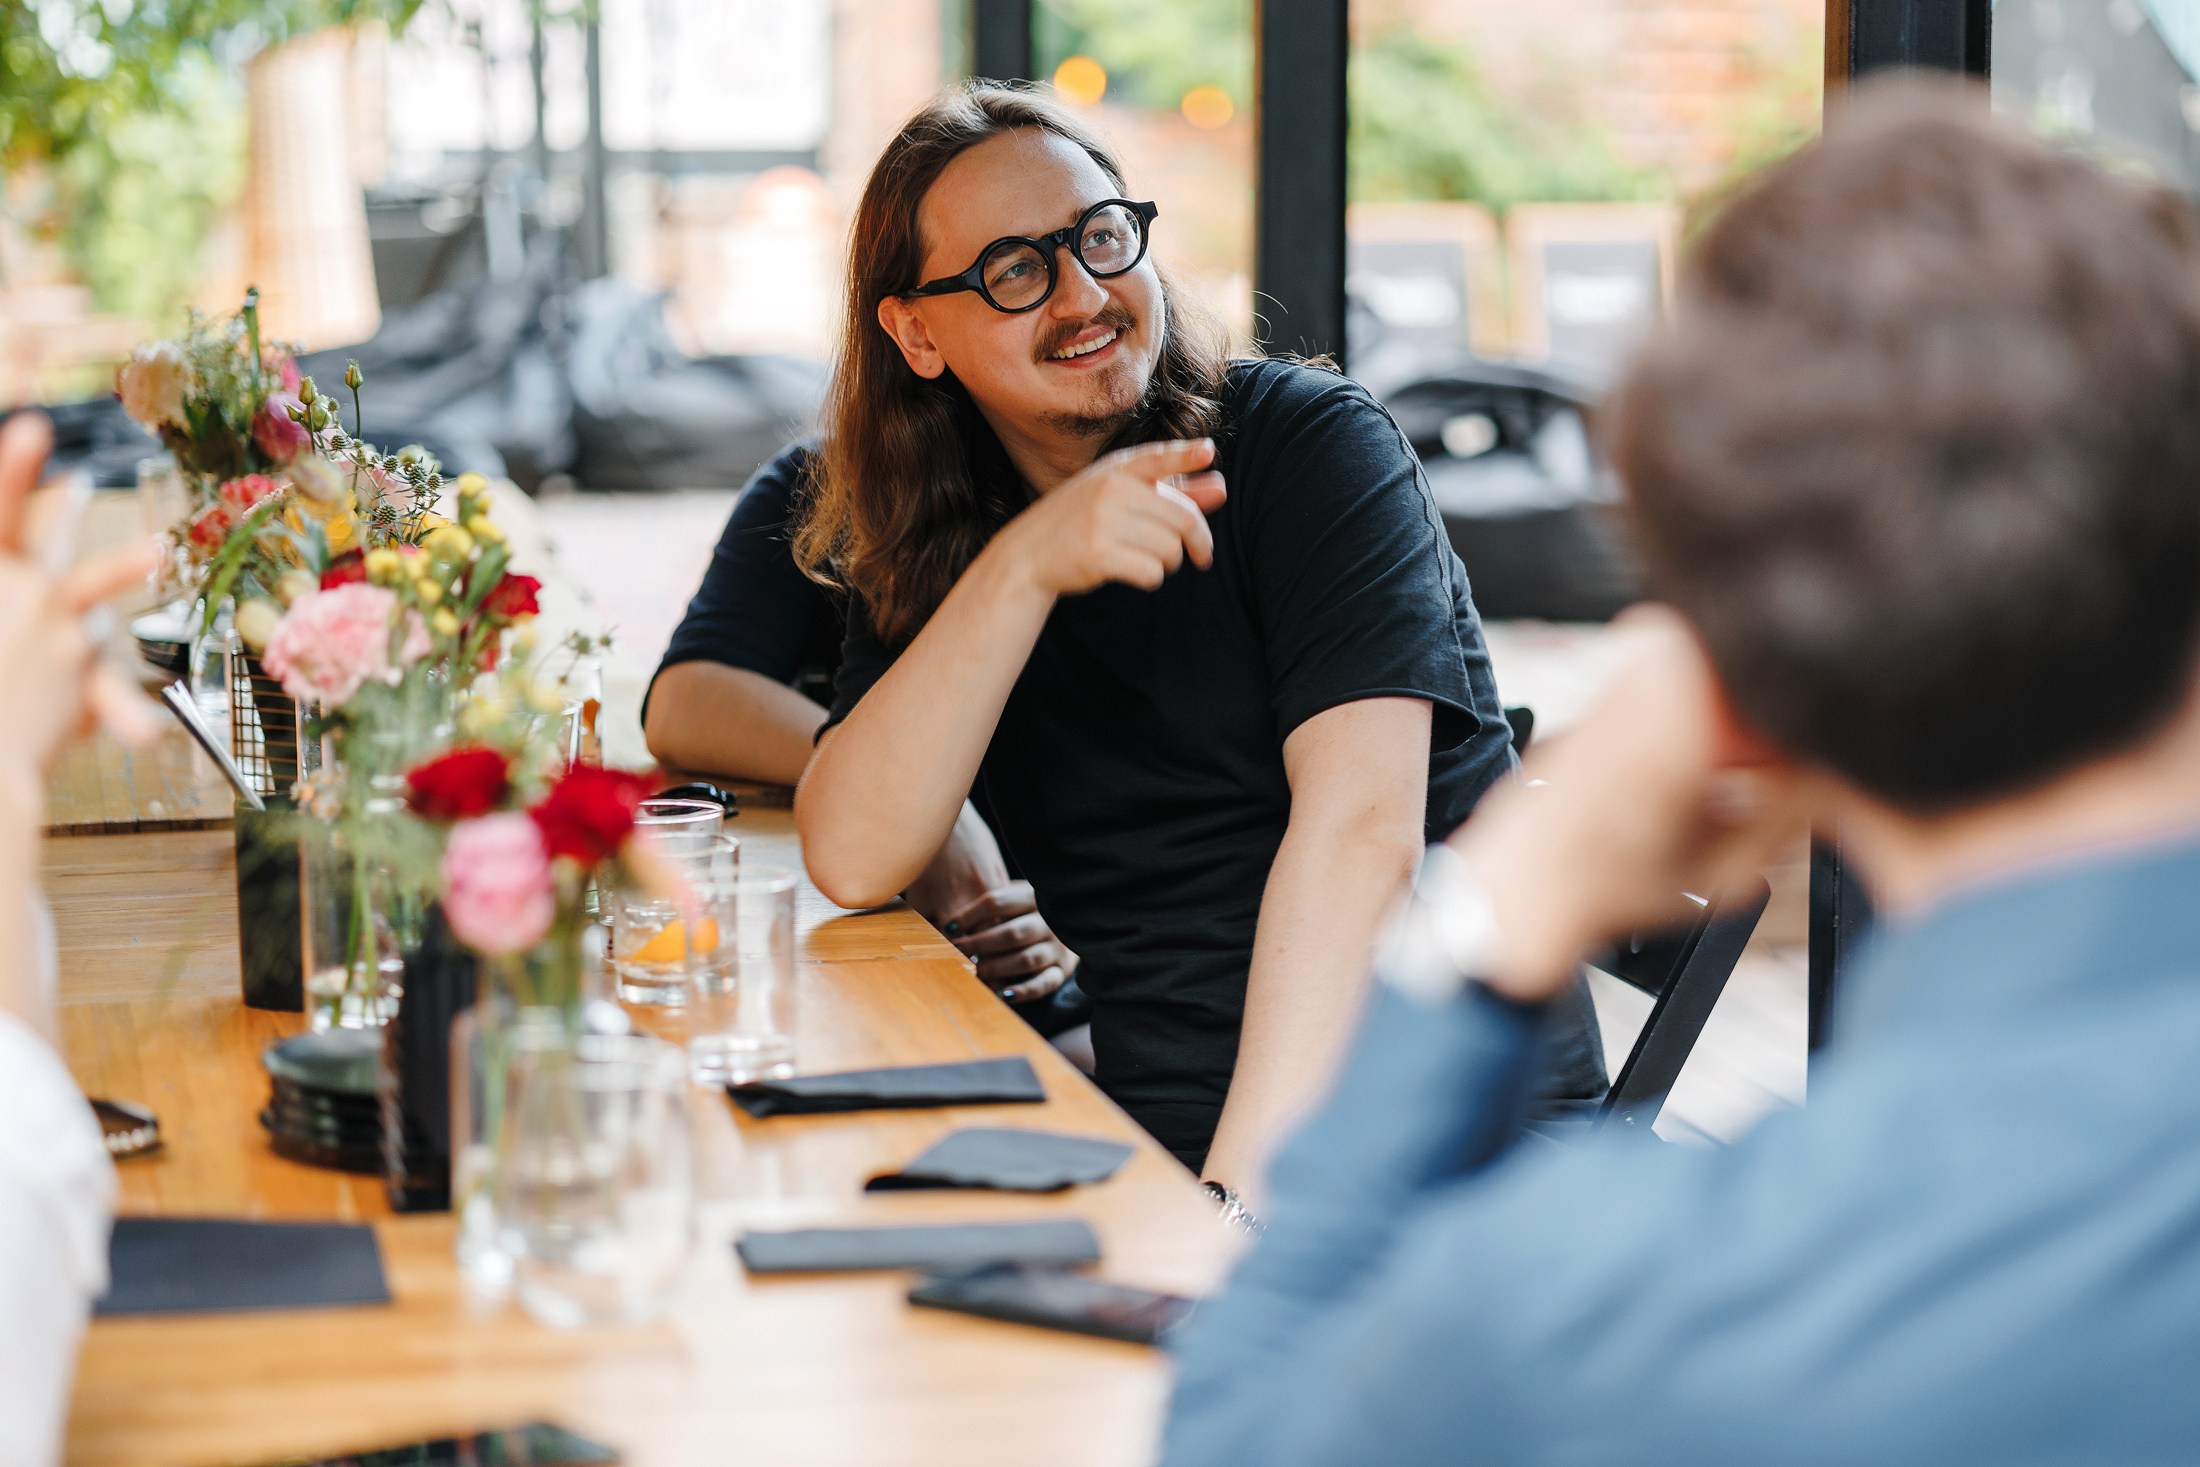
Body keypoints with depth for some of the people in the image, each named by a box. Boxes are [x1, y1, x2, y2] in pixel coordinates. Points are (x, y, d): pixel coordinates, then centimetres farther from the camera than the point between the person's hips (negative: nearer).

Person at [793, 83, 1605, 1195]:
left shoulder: (1311, 444, -2)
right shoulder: (926, 553, 10)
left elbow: (1362, 821, -16)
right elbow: (851, 861, -6)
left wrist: (1247, 1181, -28)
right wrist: (1025, 566, -18)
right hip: (1154, 1138, 4)